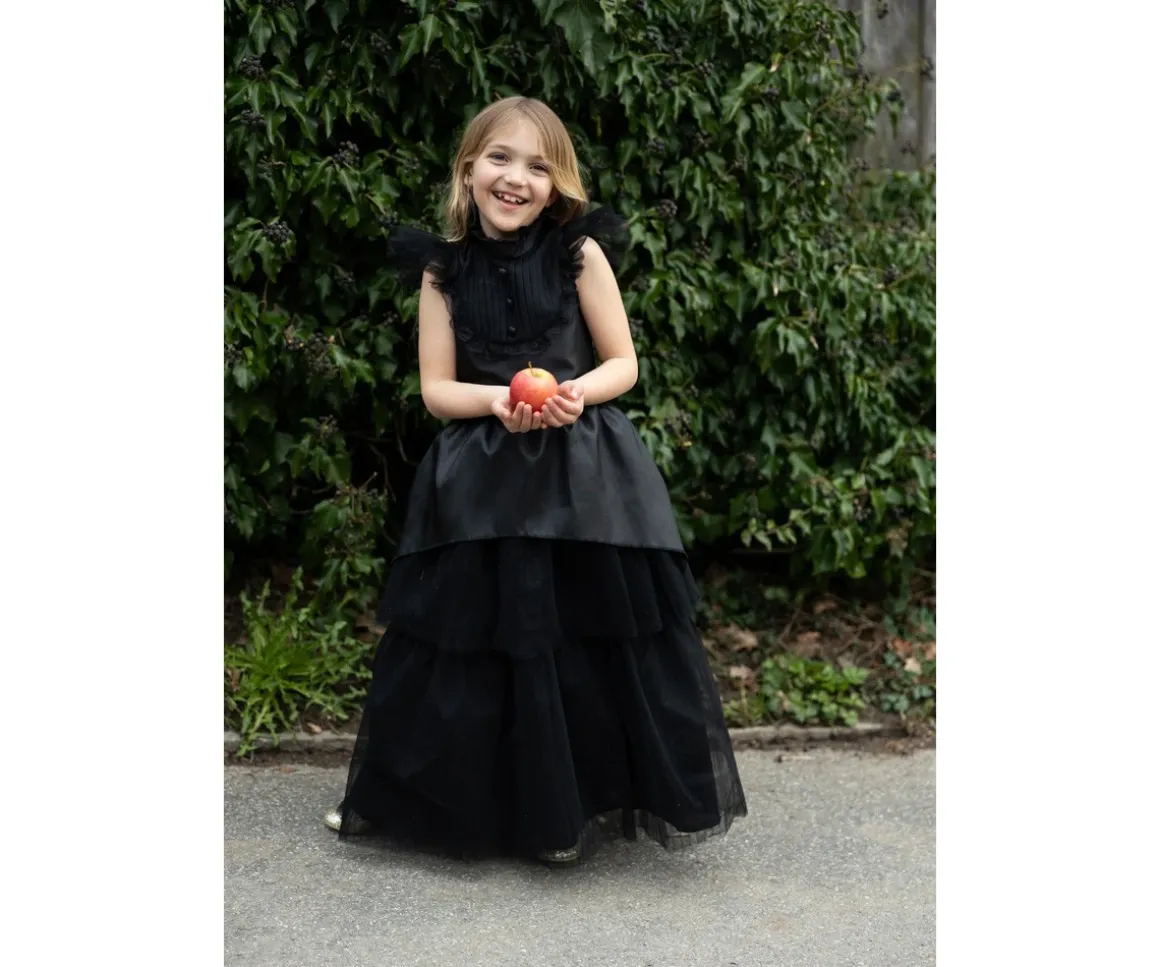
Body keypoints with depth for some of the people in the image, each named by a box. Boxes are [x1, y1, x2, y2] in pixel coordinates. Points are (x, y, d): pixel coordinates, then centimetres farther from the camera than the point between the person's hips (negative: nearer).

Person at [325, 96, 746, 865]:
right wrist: (496, 400, -16)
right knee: (475, 642, 7)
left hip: (583, 478, -2)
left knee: (587, 644, 1)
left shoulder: (580, 252, -1)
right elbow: (435, 389, 3)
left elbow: (624, 364, 1)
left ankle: (578, 807, 22)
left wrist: (578, 392, -19)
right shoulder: (443, 270, 4)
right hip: (482, 483, 2)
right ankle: (472, 799, 27)